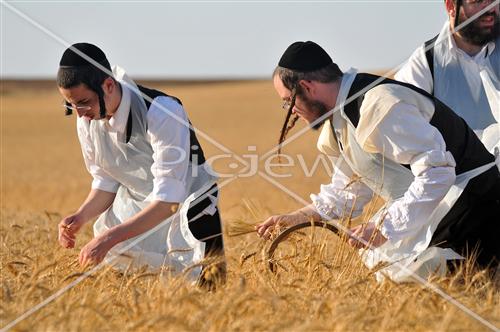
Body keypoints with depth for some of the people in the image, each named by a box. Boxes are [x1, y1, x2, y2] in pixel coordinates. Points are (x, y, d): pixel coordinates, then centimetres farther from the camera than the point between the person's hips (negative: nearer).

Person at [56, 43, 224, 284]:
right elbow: (106, 183, 5)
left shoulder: (162, 113, -29)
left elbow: (169, 198, -31)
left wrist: (110, 237, -37)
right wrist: (80, 217, -14)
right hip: (136, 211, 6)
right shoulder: (86, 121, -8)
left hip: (185, 207, -5)